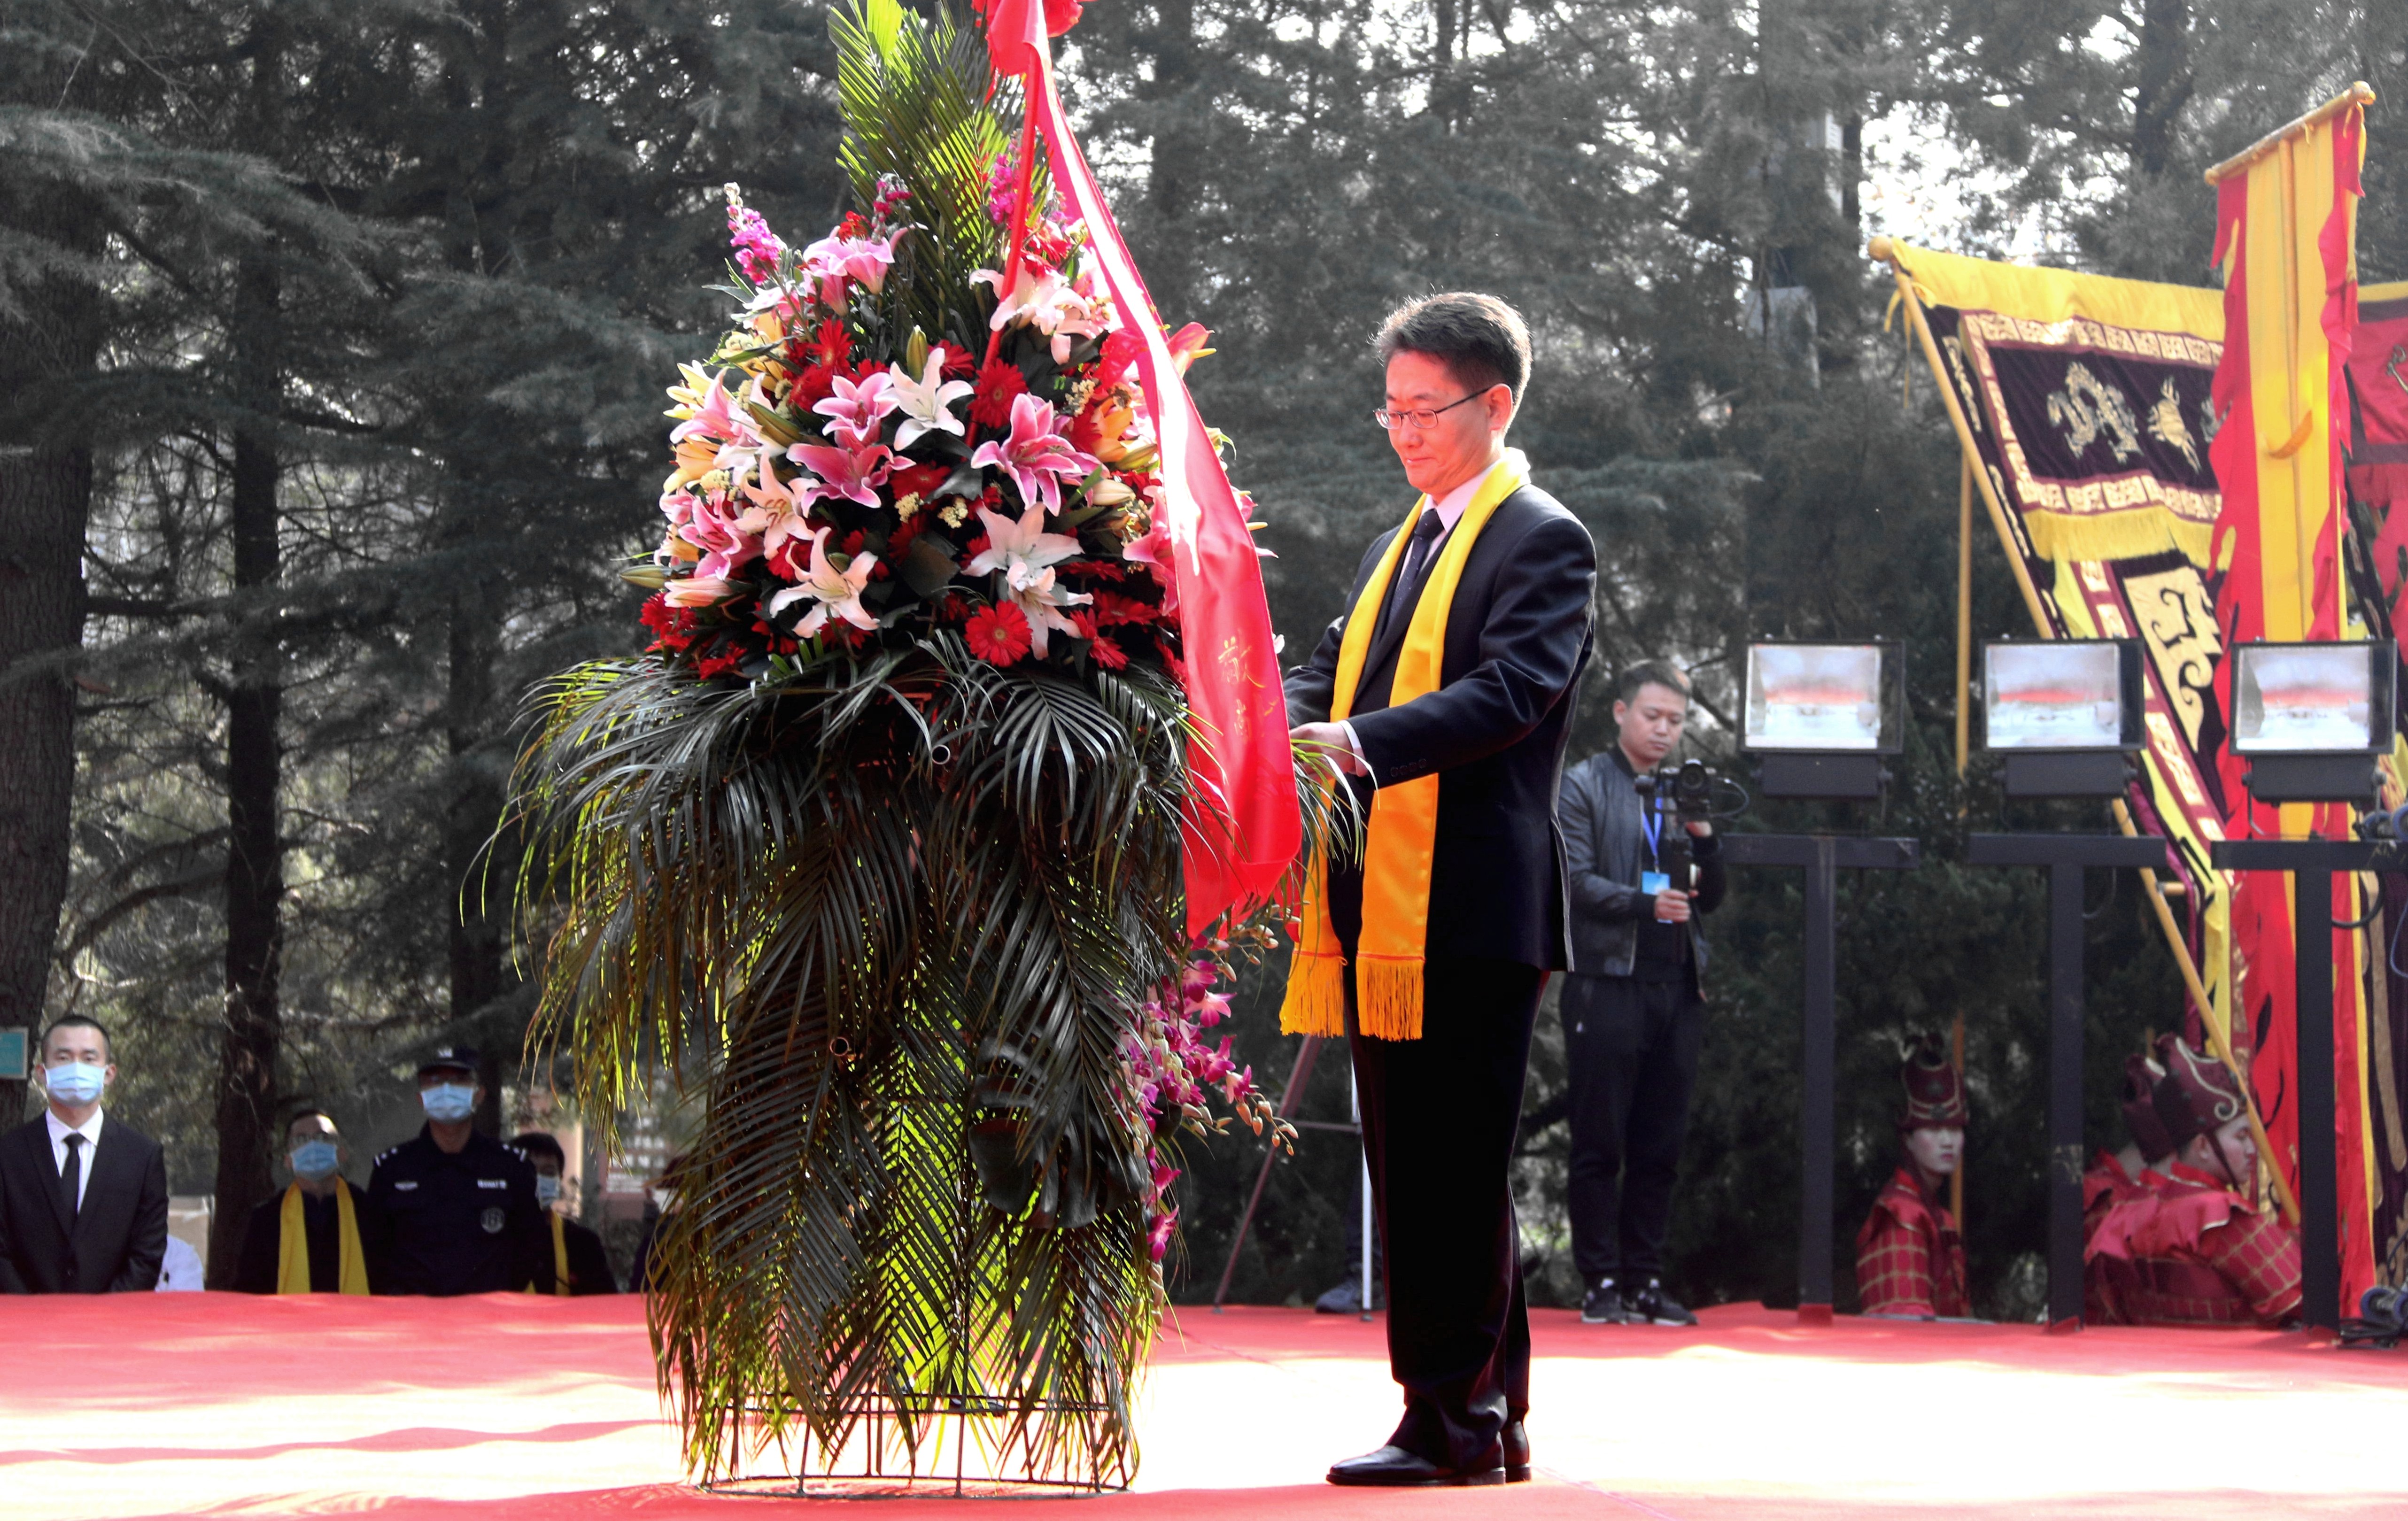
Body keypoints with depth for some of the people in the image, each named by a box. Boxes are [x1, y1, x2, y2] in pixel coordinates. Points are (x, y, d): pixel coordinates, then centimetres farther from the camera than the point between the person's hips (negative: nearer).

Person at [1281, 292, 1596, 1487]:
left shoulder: (1542, 540, -4)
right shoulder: (1399, 546, 22)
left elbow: (1513, 690, -18)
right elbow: (1334, 670, 16)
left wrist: (1363, 743, -29)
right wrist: (1280, 725, -7)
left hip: (1470, 904, -9)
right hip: (1381, 901, 9)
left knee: (1453, 1170, -7)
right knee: (1413, 1167, 11)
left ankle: (1457, 1421, -4)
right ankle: (1485, 1417, 18)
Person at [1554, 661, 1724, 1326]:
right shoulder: (1582, 787, 4)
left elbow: (1712, 897, 16)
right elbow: (1574, 880, -6)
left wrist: (1704, 836, 0)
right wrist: (1644, 903, -18)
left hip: (1676, 989, 5)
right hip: (1607, 983, -5)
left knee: (1659, 1148, 5)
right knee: (1600, 1145, -4)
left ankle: (1645, 1282, 9)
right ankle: (1601, 1284, -1)